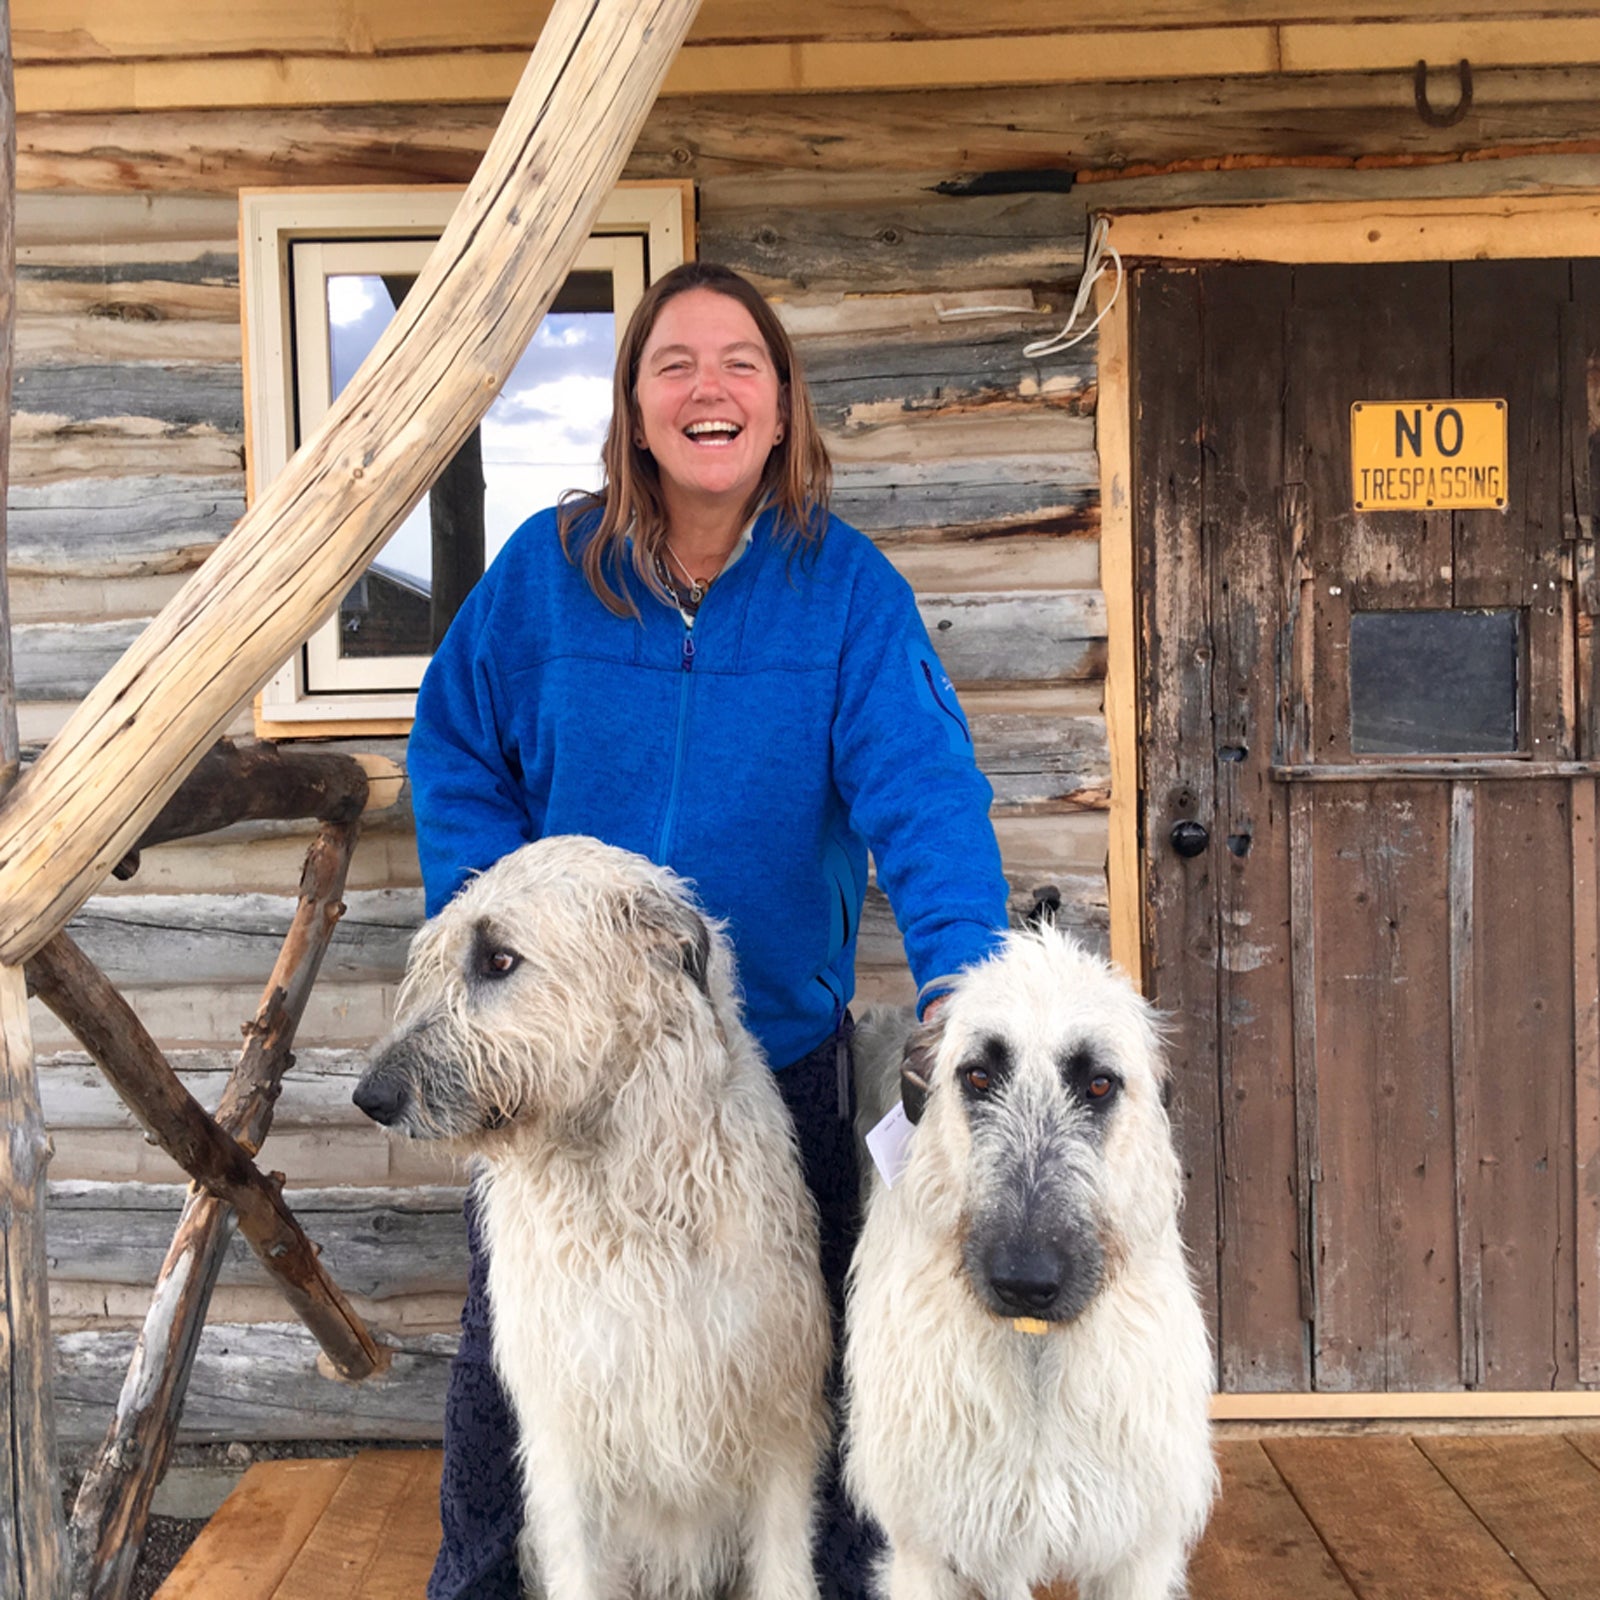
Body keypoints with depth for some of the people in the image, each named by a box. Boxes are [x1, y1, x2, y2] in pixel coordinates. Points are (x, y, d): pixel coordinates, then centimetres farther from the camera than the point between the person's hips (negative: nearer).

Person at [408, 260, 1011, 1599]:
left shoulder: (846, 585, -12)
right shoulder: (548, 567, -7)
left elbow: (923, 788, -21)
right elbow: (456, 757, 0)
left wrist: (963, 973, -35)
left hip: (782, 1037, -1)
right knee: (511, 1338, 16)